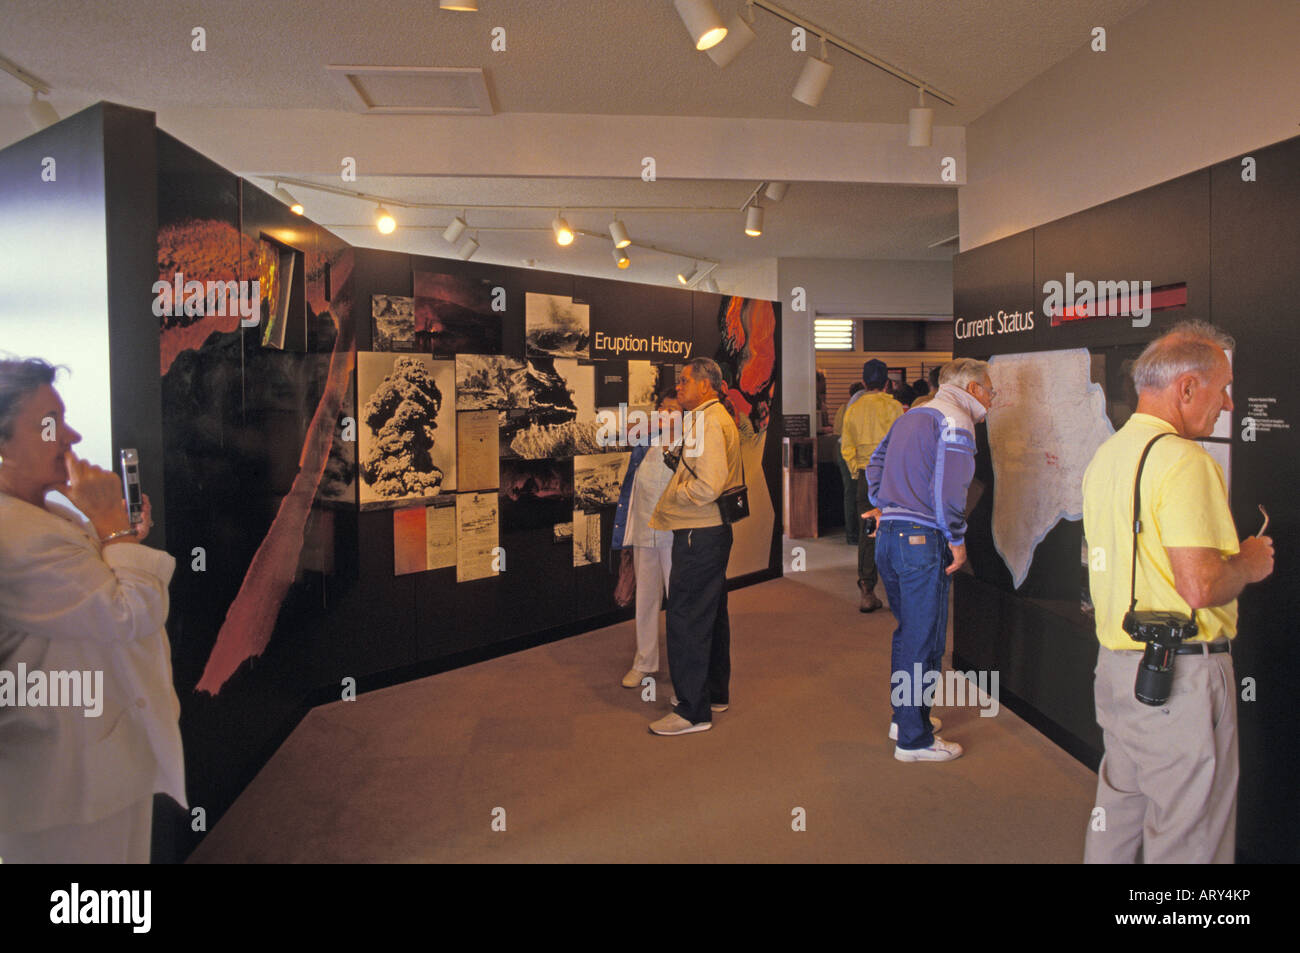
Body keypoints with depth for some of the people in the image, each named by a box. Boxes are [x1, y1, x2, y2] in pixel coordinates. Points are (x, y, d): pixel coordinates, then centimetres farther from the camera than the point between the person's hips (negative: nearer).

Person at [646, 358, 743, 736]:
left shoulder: (706, 421, -16)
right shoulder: (719, 418, 17)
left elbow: (707, 486, -25)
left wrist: (671, 495, -11)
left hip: (698, 534, -11)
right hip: (714, 530, 11)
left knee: (685, 619, -6)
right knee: (711, 614, 18)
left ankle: (692, 710, 0)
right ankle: (715, 693, 30)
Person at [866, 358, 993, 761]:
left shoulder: (910, 416, 18)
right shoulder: (955, 422, -10)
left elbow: (875, 463, 23)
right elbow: (948, 490, -19)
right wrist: (957, 540, -10)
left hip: (889, 536, 9)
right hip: (922, 540, -9)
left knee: (908, 631, 21)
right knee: (923, 641, 0)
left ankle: (904, 716, 32)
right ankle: (914, 739, 8)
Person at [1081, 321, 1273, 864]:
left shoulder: (1105, 456, 11)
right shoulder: (1183, 460, -18)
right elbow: (1201, 587, -24)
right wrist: (1249, 563, -4)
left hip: (1115, 662, 9)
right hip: (1181, 675, -9)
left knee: (1117, 811, 21)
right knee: (1188, 839, 4)